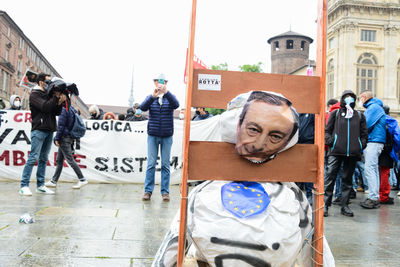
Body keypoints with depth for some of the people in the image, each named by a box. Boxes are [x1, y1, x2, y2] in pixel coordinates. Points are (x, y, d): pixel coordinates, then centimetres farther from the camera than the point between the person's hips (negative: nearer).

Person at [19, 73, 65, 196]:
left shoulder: (49, 95, 18)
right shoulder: (35, 95, -1)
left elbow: (57, 112, 13)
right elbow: (45, 107, -17)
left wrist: (59, 103, -5)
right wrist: (56, 97, -13)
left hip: (49, 130, 7)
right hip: (38, 130, -7)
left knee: (44, 158, 8)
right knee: (33, 157, -11)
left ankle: (40, 185, 12)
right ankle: (24, 186, -8)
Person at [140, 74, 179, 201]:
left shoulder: (169, 97, 5)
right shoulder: (150, 97, 7)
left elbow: (176, 105, -17)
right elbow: (143, 107, -12)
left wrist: (166, 92, -31)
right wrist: (153, 95, -28)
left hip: (167, 136, 0)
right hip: (153, 135, 0)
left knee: (165, 164, 4)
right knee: (151, 164, 0)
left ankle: (165, 192, 9)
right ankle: (148, 191, 6)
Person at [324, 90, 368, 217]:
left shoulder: (360, 116, 18)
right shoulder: (335, 113, 12)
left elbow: (364, 134, 19)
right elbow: (327, 130, 8)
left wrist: (361, 145, 5)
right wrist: (330, 142, -7)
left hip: (352, 153, 2)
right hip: (336, 151, -2)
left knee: (348, 179, 6)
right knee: (330, 177, -9)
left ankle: (344, 206, 12)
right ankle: (325, 205, -5)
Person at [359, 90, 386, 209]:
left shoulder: (374, 107, -7)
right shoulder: (370, 108, 23)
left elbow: (366, 125, -14)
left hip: (374, 142, -10)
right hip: (371, 142, 10)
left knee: (369, 169, -12)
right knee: (373, 170, 9)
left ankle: (373, 198, -13)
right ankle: (374, 198, 12)